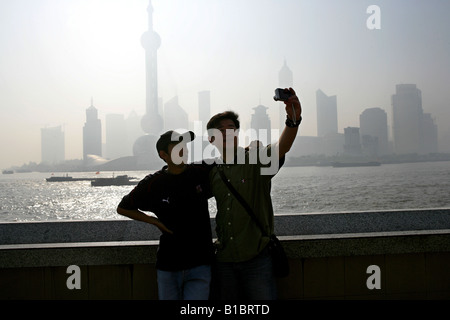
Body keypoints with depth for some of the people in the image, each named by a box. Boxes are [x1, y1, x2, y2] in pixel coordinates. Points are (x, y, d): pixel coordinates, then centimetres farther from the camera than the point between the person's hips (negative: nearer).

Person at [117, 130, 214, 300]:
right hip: (168, 267, 1)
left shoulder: (202, 172, -2)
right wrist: (155, 221, 0)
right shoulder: (152, 183, -3)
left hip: (199, 265, -1)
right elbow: (122, 208, 9)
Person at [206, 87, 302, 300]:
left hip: (256, 256, -4)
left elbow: (282, 147, -26)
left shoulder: (257, 160, -4)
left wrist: (293, 120, -43)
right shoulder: (213, 172, 9)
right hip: (224, 258, 4)